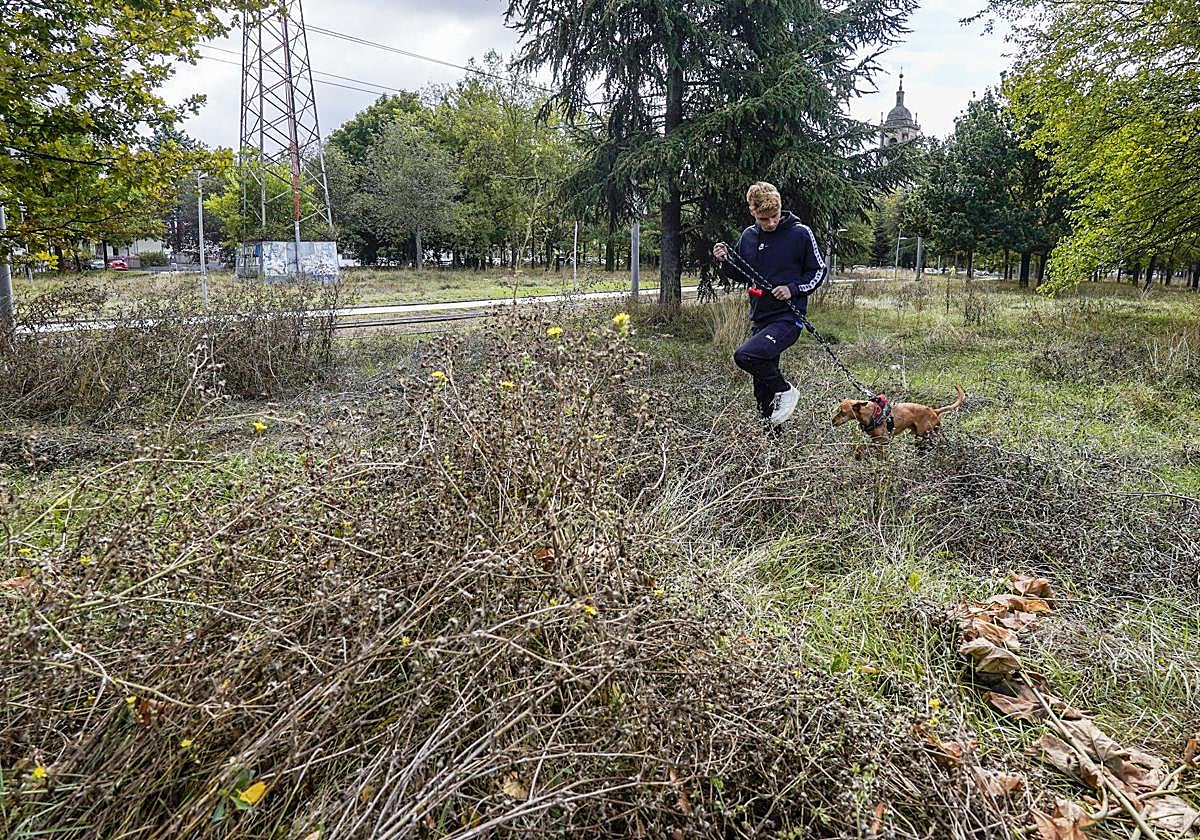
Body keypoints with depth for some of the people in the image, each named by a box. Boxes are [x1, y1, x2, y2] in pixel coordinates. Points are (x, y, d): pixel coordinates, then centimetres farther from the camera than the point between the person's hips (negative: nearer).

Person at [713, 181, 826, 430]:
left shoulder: (800, 233, -7)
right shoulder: (748, 236, 6)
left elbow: (818, 271, 1)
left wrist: (793, 289, -15)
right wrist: (726, 262, -2)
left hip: (788, 317, -6)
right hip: (760, 318, 6)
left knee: (745, 356, -28)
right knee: (763, 387, 11)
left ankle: (785, 391, -4)